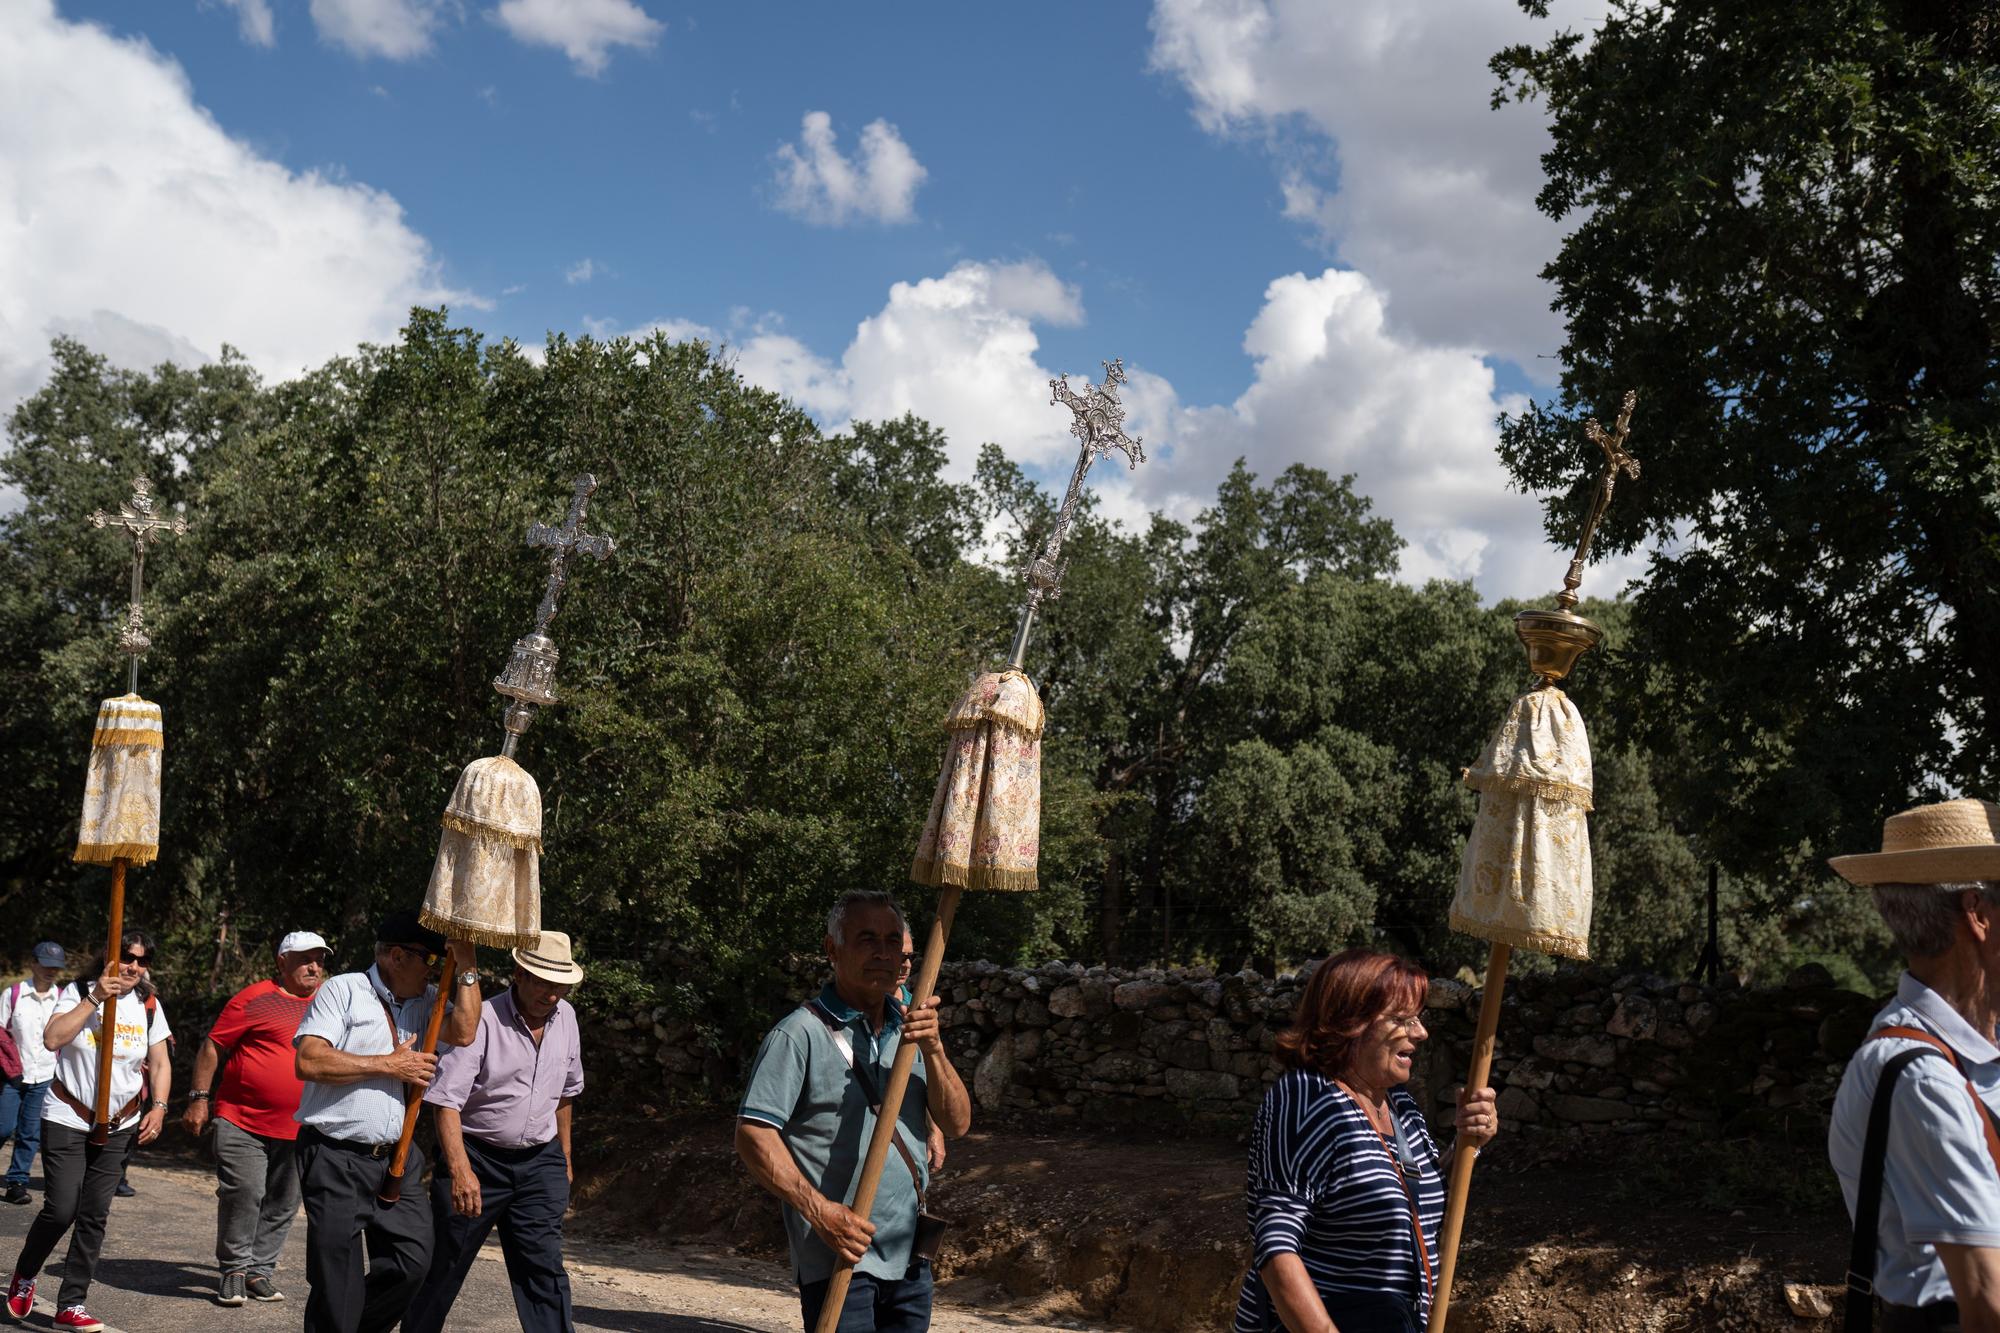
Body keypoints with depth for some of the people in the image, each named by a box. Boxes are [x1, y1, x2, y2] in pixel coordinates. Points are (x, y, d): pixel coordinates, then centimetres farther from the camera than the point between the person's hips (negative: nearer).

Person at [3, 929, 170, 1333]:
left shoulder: (149, 1006, 3)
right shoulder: (78, 992, -8)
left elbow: (159, 1063, 9)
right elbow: (52, 1038, -24)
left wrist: (159, 1107, -4)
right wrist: (95, 998, -27)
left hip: (119, 1126, 4)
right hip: (67, 1119, -4)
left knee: (94, 1216, 3)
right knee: (61, 1209, -9)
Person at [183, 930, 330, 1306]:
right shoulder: (255, 999, -7)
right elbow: (212, 1046, -4)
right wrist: (199, 1099, -7)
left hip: (296, 1130, 6)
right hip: (242, 1121, -6)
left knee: (283, 1204, 9)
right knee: (243, 1193, -10)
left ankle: (260, 1270, 21)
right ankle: (233, 1270, 7)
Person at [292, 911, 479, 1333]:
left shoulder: (423, 1000, 13)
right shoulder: (343, 990, -4)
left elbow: (463, 1031, -6)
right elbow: (308, 1061, -16)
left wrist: (466, 964, -4)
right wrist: (388, 1065, -12)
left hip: (396, 1158, 6)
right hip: (337, 1160, -5)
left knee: (414, 1260, -1)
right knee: (336, 1283, 1)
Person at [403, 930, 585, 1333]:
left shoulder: (565, 1017, 4)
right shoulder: (482, 1021, -17)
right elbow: (447, 1101, -23)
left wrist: (565, 1157, 24)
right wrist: (460, 1169, -33)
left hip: (539, 1162, 4)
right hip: (476, 1158, -4)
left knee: (543, 1266, -5)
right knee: (445, 1264, 7)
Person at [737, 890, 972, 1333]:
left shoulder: (910, 1030, 12)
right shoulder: (799, 1034, -8)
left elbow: (957, 1123, 4)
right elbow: (753, 1134, -13)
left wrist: (932, 1050, -12)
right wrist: (819, 1210, -21)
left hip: (910, 1259, 6)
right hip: (838, 1259, -6)